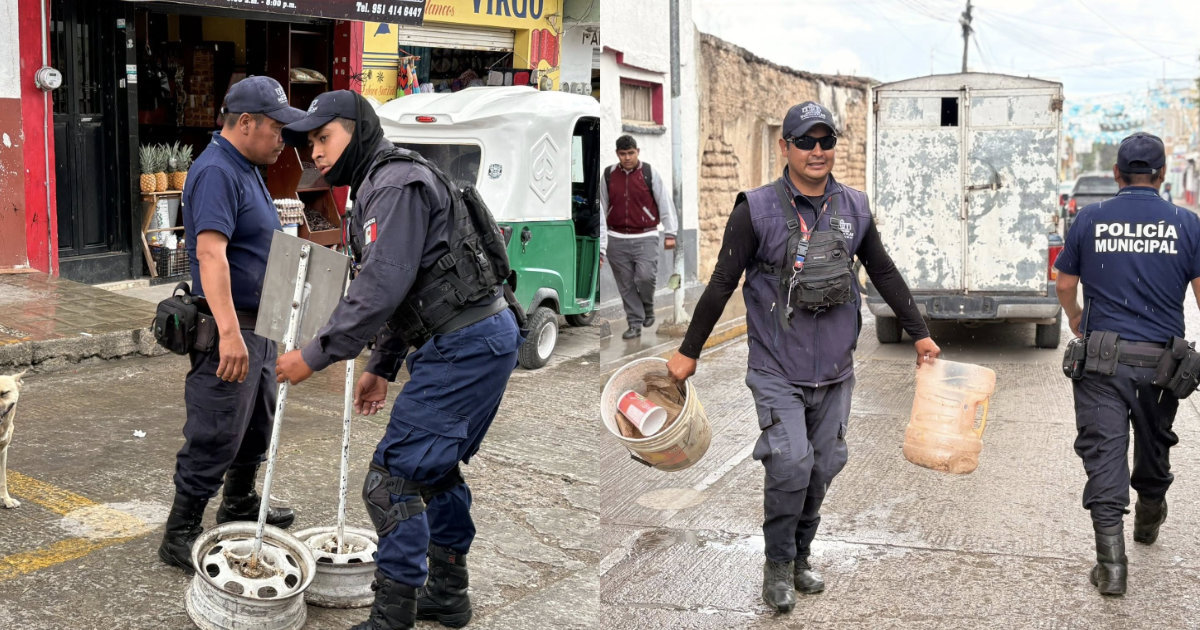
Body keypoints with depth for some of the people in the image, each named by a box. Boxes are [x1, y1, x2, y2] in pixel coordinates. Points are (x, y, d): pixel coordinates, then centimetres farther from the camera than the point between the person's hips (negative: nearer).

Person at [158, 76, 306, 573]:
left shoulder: (247, 170, 14)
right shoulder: (216, 172, -19)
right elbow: (210, 252, -30)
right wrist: (229, 331, -38)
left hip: (258, 326, 10)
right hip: (230, 331, -10)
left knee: (257, 426, 21)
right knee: (215, 437, -4)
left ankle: (240, 506, 38)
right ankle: (179, 536, 7)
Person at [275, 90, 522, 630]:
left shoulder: (396, 184, -13)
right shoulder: (380, 188, 21)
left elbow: (380, 288, -22)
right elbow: (402, 292, 26)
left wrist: (315, 355, -17)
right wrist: (380, 367, 26)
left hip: (464, 345, -11)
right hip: (481, 339, 11)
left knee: (393, 478, -9)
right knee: (435, 467, 22)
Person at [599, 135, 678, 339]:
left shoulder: (650, 173, -2)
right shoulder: (608, 175, 3)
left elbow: (665, 203, 2)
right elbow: (601, 208, 6)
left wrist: (669, 234, 0)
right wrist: (600, 244, 3)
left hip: (645, 237, -2)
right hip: (617, 239, 2)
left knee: (646, 276, -15)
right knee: (626, 284, 3)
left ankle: (648, 306, 15)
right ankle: (635, 324, 15)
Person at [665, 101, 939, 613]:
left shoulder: (854, 207, 6)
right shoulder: (756, 210, -6)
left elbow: (885, 274, 17)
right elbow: (722, 284, -2)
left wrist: (920, 334, 19)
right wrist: (688, 351, 1)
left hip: (834, 371, 4)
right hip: (777, 369, -4)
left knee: (822, 467, 9)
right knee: (791, 464, -14)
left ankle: (800, 557, 28)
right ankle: (778, 565, 7)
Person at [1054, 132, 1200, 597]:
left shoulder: (1089, 220, -1)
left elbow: (1065, 283, 8)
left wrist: (1076, 320, 28)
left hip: (1103, 356, -1)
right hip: (1161, 358, 2)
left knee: (1104, 452, -2)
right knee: (1154, 442, 23)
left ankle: (1111, 562, -8)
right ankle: (1148, 519, 47)